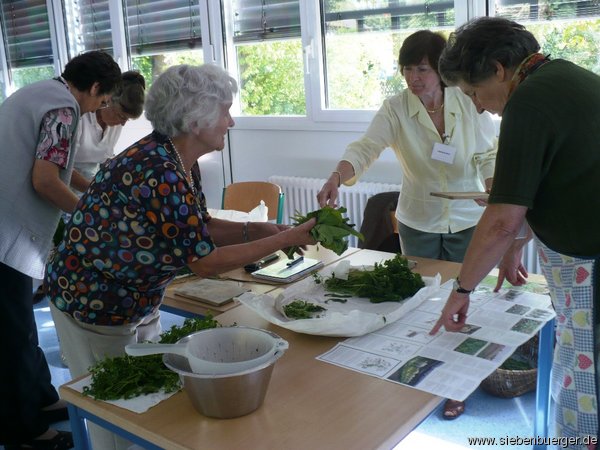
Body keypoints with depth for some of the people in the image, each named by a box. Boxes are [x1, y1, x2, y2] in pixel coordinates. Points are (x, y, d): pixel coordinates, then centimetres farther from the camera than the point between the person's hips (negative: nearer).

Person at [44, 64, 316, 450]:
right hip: (94, 305, -8)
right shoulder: (160, 173, -32)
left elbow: (203, 227, 6)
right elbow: (205, 262, -27)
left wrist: (258, 229, -7)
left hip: (137, 301, 9)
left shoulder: (180, 162, -3)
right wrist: (285, 240, -21)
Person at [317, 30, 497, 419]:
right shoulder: (396, 109, -12)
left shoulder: (469, 104, -9)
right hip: (418, 224, 0)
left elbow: (489, 156, -3)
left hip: (467, 223, 0)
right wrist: (335, 178, -44)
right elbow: (365, 149, -25)